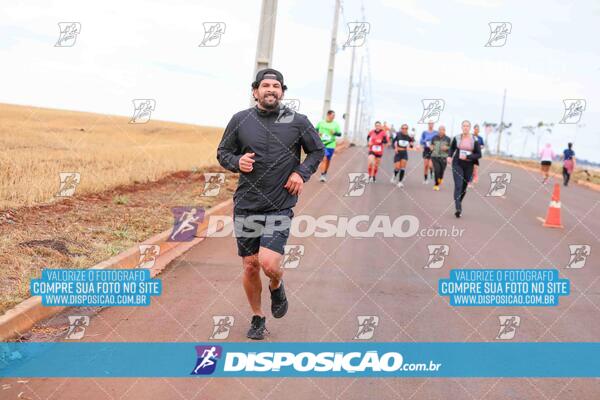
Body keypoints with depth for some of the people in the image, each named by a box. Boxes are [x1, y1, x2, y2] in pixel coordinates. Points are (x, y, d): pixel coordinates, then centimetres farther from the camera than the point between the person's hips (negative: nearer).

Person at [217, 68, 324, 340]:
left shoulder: (297, 122, 0)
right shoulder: (240, 120, 1)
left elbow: (317, 151, 13)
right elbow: (223, 153, 10)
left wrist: (302, 173, -3)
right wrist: (237, 161, -11)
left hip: (280, 207, -1)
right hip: (246, 206, 2)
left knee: (269, 263, -17)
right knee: (250, 266, 7)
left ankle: (276, 286, 20)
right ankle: (257, 317, 29)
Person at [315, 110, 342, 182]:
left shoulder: (336, 124, -1)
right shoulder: (320, 122, 0)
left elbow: (340, 134, -2)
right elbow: (316, 130, 13)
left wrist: (335, 133, -23)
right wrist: (318, 133, -8)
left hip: (330, 144, 2)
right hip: (322, 144, -2)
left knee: (328, 160, 12)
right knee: (324, 158, -16)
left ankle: (325, 173, 31)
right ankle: (322, 175, -15)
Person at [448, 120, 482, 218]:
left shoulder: (475, 140, -4)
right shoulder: (456, 138, -1)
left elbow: (479, 154, -4)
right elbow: (452, 148, 16)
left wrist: (467, 157, -18)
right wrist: (449, 156, -3)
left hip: (468, 166, 1)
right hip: (457, 165, -1)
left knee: (464, 187, 12)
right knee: (458, 186, -16)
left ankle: (459, 203, 37)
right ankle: (458, 209, -23)